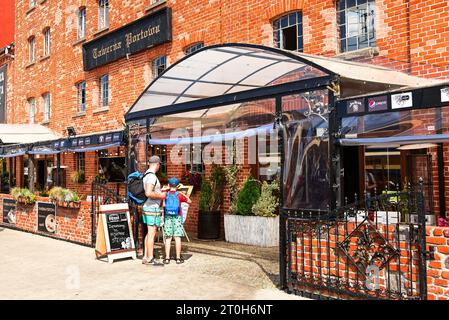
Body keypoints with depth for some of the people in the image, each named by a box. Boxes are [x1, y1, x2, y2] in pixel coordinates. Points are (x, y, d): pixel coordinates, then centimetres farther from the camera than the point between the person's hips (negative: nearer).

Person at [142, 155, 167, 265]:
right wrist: (161, 195, -15)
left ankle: (146, 257, 20)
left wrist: (160, 191, 25)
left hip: (146, 207, 10)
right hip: (152, 208, -10)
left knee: (149, 233, 15)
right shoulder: (152, 176, -18)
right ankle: (150, 259, -1)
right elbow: (148, 193, -29)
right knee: (151, 234, -5)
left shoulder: (146, 175, 13)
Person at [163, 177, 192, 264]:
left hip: (167, 217, 1)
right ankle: (178, 258, 4)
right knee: (177, 237, 1)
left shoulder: (165, 195, 1)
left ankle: (167, 258, 3)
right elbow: (189, 201, 9)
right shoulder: (179, 195, -2)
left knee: (168, 238, 3)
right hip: (177, 218, -1)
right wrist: (184, 194, 22)